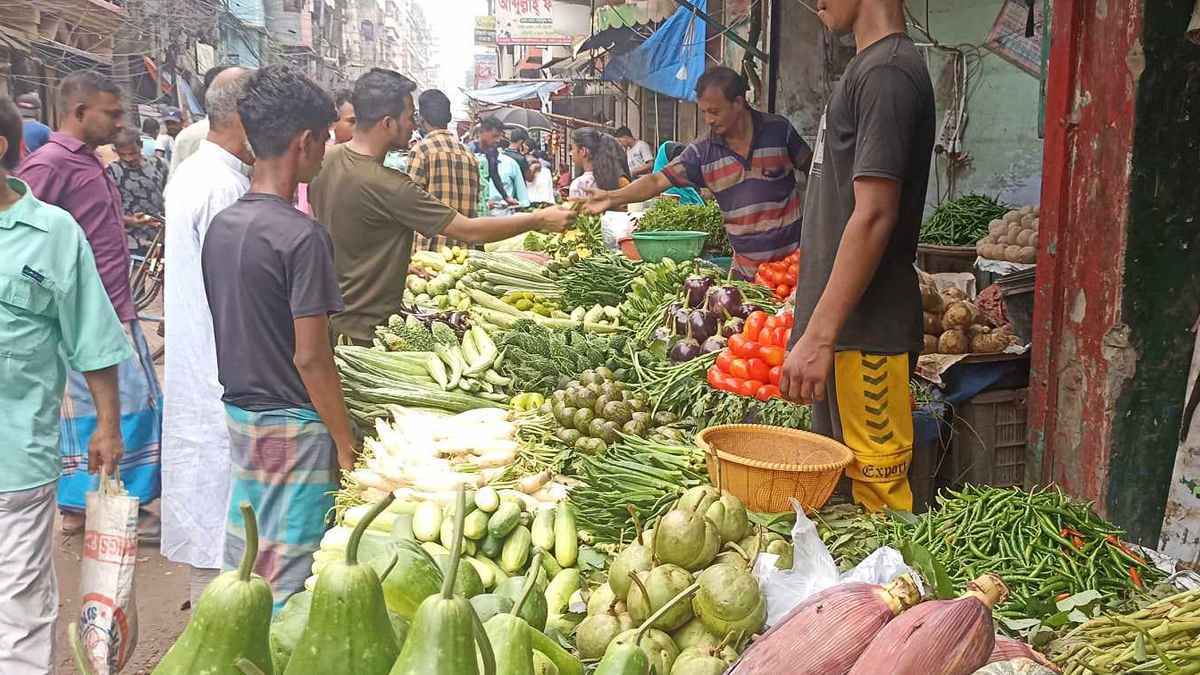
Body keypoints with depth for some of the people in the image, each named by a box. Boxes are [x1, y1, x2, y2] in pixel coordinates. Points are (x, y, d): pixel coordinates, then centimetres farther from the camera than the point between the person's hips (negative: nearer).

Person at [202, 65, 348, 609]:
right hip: (293, 426, -8)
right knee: (289, 575, 5)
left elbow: (230, 327, 11)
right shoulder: (302, 236, -20)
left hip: (239, 414, 8)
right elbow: (311, 358, -20)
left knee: (241, 568, 19)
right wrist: (346, 442, -12)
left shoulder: (221, 226, 3)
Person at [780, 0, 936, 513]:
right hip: (843, 324, 10)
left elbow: (873, 216, -20)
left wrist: (818, 337, -21)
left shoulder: (887, 71, -13)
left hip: (865, 332, -10)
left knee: (876, 486, -2)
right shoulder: (869, 67, 17)